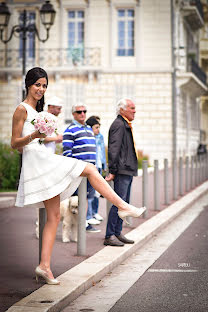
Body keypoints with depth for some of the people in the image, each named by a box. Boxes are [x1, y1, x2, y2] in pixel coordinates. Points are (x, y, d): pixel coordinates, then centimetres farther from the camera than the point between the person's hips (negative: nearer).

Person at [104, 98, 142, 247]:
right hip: (122, 171, -10)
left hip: (128, 170, 10)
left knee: (124, 203, 12)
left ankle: (117, 233, 18)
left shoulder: (125, 125, 20)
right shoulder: (118, 125, -12)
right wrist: (112, 171, -20)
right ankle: (109, 236, -7)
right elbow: (113, 149, -18)